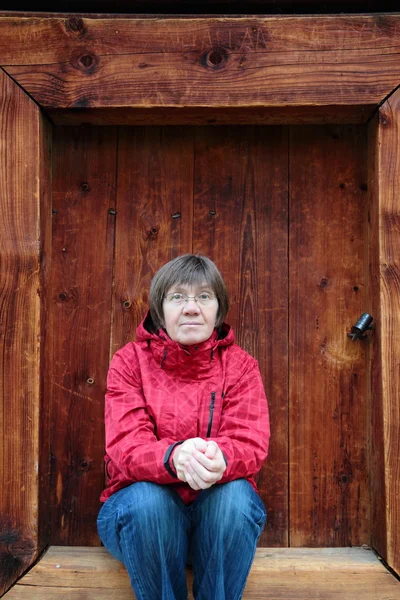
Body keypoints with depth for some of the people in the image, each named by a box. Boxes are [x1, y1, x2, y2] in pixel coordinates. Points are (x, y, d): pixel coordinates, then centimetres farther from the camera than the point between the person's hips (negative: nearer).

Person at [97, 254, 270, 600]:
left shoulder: (240, 364, -4)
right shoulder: (131, 360, -7)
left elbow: (251, 444, -16)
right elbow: (125, 447, -18)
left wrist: (220, 459, -42)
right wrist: (173, 457, -42)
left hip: (219, 510, 1)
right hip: (145, 512, 0)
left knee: (236, 493, -30)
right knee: (146, 497, -32)